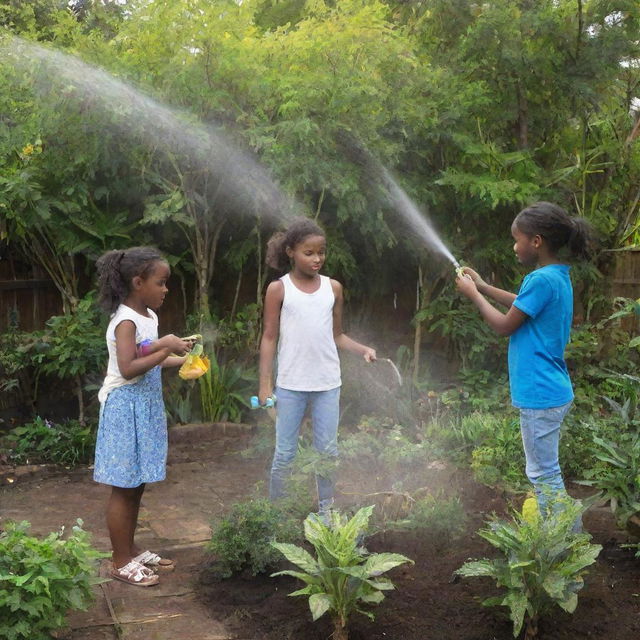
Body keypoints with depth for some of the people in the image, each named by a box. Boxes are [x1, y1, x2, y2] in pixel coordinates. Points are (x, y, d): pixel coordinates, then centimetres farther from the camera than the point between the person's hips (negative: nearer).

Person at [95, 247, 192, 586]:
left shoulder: (148, 316, 10)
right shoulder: (126, 321, -18)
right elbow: (128, 368, -28)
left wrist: (181, 359, 12)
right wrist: (166, 348, -26)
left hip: (145, 405, 9)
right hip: (125, 407, -9)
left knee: (136, 486, 17)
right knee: (123, 488, 0)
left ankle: (130, 549, 29)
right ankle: (121, 562, 10)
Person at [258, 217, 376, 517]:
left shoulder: (333, 288, 5)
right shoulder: (279, 289, -3)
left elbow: (336, 335, 11)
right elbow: (269, 338, -1)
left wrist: (363, 349, -6)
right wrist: (265, 384, -5)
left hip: (328, 383, 3)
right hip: (290, 385, -2)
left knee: (328, 450, 9)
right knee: (285, 453, 5)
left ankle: (326, 509, 24)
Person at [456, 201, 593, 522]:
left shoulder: (541, 279, -21)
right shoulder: (559, 276, 8)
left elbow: (505, 326, -13)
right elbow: (524, 304, 27)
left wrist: (473, 294, 0)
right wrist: (483, 286, 27)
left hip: (540, 396, -10)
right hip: (552, 391, 10)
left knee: (545, 476, 0)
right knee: (546, 473, 20)